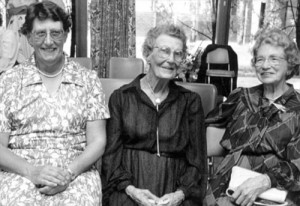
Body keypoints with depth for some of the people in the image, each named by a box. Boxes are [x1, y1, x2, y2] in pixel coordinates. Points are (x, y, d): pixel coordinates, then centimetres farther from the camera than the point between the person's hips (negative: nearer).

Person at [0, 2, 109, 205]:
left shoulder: (88, 79, 6)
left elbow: (97, 141, 3)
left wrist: (68, 172, -13)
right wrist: (32, 172, -13)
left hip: (76, 174, 0)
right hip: (20, 173, 0)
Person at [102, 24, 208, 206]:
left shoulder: (190, 101, 9)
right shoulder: (121, 97, 6)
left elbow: (197, 159, 6)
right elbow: (111, 155, 3)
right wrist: (131, 190, -11)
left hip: (175, 188, 1)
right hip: (128, 190, 0)